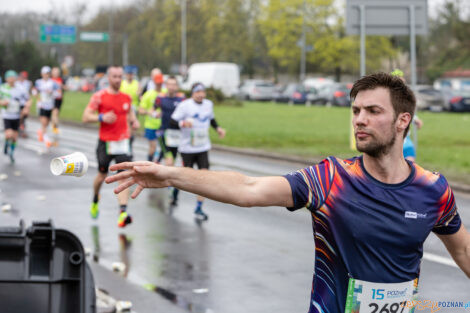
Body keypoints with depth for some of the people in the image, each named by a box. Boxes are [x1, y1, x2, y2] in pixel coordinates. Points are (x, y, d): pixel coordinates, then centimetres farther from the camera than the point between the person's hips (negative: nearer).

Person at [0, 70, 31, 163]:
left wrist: (27, 107, -16)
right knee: (9, 135, -19)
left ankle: (11, 153, 31)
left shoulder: (20, 89, -4)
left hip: (16, 116, 2)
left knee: (15, 137, 7)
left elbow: (28, 101, 4)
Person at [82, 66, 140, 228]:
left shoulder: (126, 97, 8)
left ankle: (123, 212, -18)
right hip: (105, 143, -2)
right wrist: (102, 117, -23)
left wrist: (134, 120, 6)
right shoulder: (99, 96, -5)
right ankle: (95, 200, 43)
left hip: (123, 142, 2)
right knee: (102, 175, 11)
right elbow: (86, 117, -7)